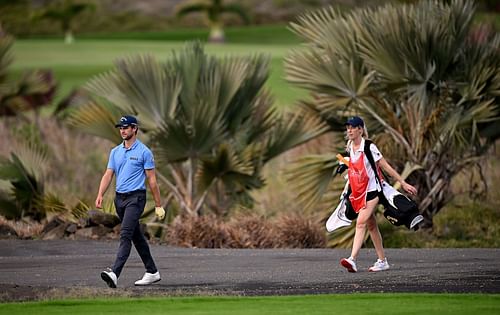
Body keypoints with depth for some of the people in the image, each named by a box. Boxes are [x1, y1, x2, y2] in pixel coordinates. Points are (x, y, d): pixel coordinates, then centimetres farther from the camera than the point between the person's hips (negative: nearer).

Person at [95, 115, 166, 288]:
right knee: (136, 236, 14)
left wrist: (158, 205, -4)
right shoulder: (115, 152, 13)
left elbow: (152, 180, -5)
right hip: (120, 198, 7)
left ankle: (115, 273, -32)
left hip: (135, 197, -7)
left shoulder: (144, 152, -5)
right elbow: (108, 175, 9)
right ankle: (152, 272, 23)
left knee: (125, 234, -19)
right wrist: (100, 195, -8)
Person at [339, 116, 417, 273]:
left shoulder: (369, 148, -11)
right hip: (357, 192, 7)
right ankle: (382, 261, 18)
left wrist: (403, 183, -6)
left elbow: (386, 166, -8)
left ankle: (352, 259, -30)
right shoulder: (349, 148, 8)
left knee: (361, 223, -20)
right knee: (371, 226, 11)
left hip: (370, 191, -7)